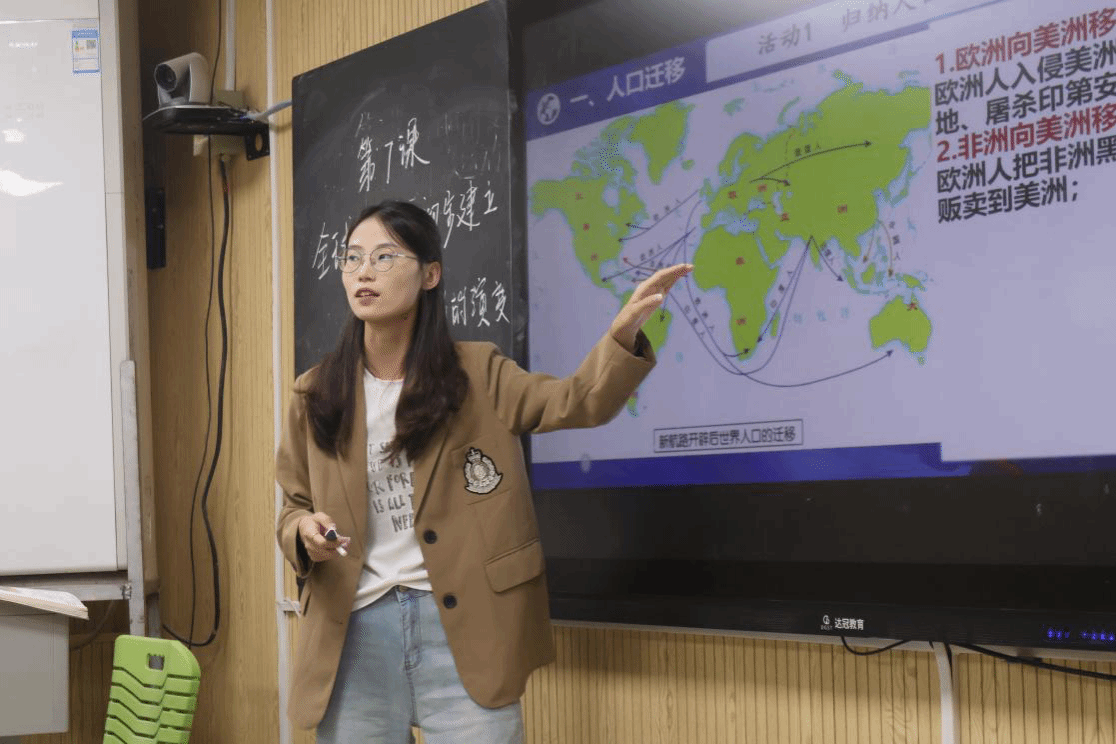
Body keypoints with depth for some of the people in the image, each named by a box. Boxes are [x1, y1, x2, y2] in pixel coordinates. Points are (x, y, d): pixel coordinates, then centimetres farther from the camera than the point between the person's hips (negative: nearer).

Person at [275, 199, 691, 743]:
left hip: (462, 623, -2)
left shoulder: (476, 374, 3)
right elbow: (293, 509, 13)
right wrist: (305, 533, -11)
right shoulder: (316, 394, 8)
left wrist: (623, 333, -29)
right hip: (354, 629, 2)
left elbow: (579, 402, -10)